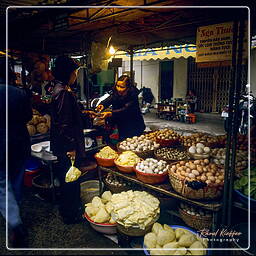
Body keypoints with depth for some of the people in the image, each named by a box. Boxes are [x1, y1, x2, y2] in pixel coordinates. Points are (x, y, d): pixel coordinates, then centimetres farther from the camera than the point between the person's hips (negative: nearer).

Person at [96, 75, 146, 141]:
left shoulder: (132, 95, -24)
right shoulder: (116, 92, -6)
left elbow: (125, 110, -35)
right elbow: (109, 99, -19)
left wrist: (110, 114, -48)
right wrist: (102, 105, -41)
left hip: (134, 127, -5)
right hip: (122, 126, 5)